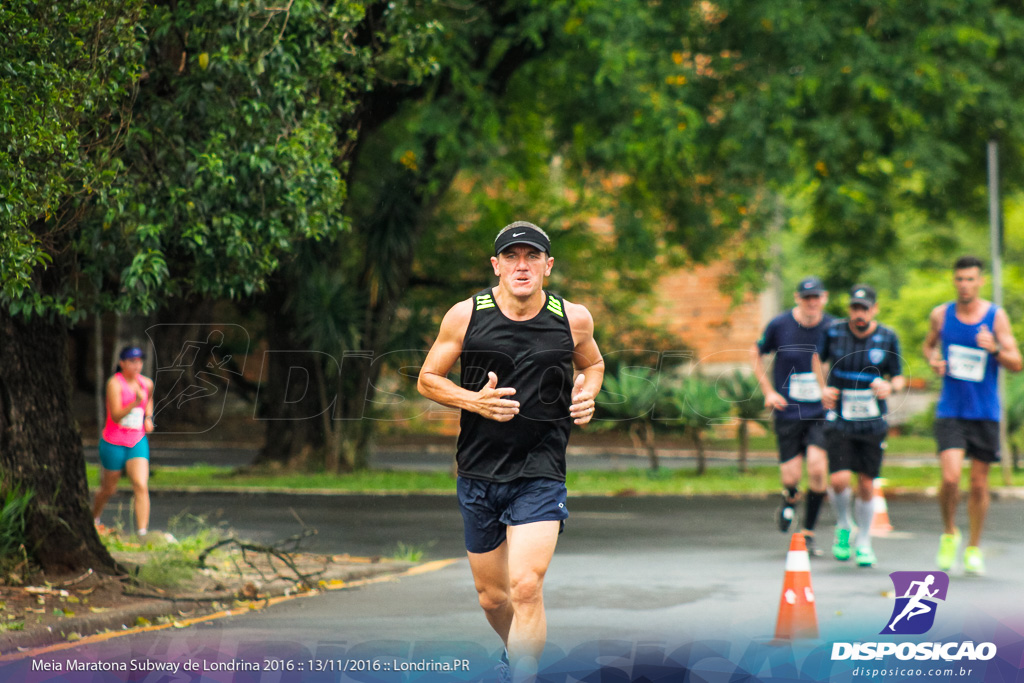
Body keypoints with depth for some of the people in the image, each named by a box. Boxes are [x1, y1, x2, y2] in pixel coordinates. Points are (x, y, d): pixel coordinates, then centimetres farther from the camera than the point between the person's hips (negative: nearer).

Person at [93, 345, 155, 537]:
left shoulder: (146, 383, 2)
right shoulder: (115, 383, -16)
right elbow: (116, 415, -25)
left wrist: (148, 418, 9)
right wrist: (135, 403, -39)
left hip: (137, 442, 4)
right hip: (113, 443, -4)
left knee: (141, 486, -16)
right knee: (108, 489, 12)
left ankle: (142, 532, -21)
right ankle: (94, 520, 41)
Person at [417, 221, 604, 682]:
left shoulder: (574, 319, -3)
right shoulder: (466, 316, -5)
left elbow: (593, 363, 18)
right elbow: (427, 380, 4)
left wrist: (586, 394, -4)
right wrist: (474, 401, -14)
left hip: (540, 474, -2)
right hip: (479, 473, 2)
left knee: (526, 586, -20)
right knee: (492, 596, 13)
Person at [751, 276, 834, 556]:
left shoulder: (833, 328, -4)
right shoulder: (779, 325, -6)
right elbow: (756, 354, 10)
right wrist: (768, 391, 2)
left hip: (821, 412, 0)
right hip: (788, 411, 0)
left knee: (818, 469, -16)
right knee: (791, 477, -5)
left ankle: (808, 532, 3)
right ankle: (790, 499, 35)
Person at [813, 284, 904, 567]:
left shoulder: (888, 338, -3)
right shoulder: (834, 332, -4)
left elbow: (899, 377, 4)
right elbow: (818, 358, 16)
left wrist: (890, 387, -18)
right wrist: (823, 389, 4)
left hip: (873, 423, 1)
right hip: (839, 419, -1)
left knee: (866, 485, 5)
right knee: (840, 479, -15)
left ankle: (864, 542, 25)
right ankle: (843, 526, 15)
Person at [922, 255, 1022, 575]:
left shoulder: (996, 316, -4)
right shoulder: (941, 315, 1)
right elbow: (929, 345, 21)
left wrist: (995, 349, -24)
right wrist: (934, 361, -2)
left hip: (985, 413, 0)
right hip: (950, 412, 0)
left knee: (979, 484, 6)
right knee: (950, 478, -16)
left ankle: (974, 548, 22)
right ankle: (949, 533, 10)